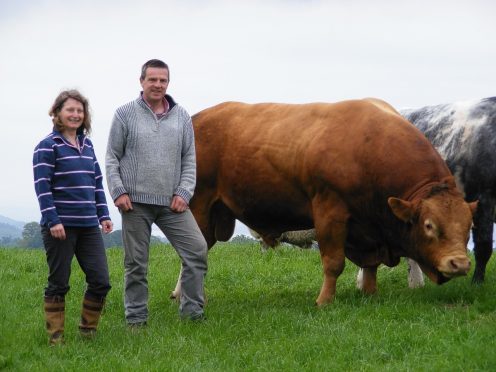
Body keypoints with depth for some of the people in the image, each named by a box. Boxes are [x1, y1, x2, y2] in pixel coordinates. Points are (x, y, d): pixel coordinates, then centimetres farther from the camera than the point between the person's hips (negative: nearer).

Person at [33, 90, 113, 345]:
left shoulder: (87, 146, 15)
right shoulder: (48, 147, -5)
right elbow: (42, 187, -11)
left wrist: (103, 215, 11)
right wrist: (53, 221, -17)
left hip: (88, 226, 6)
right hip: (60, 226, -6)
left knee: (100, 281, 0)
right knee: (58, 283, 1)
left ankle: (87, 331, 15)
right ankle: (55, 337, 9)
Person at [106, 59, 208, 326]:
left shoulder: (181, 117, 9)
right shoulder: (125, 114, 2)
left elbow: (189, 159, 11)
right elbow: (112, 158, 3)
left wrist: (184, 193, -1)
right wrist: (118, 192, -8)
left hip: (172, 203, 2)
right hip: (135, 203, -2)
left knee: (197, 250, -8)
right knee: (136, 263, 3)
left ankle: (192, 312, 1)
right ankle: (136, 319, 12)